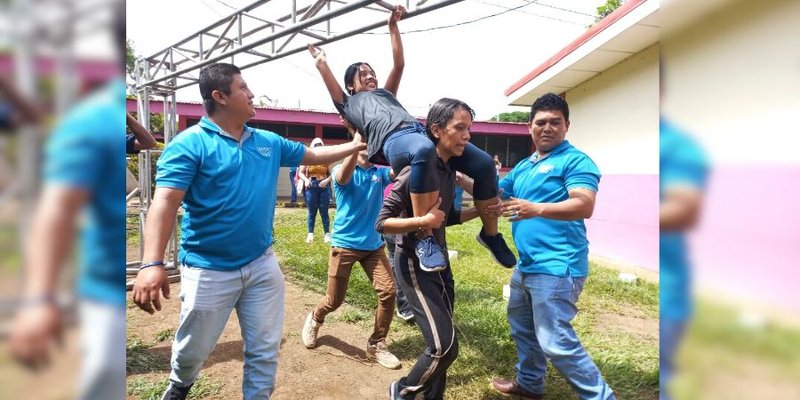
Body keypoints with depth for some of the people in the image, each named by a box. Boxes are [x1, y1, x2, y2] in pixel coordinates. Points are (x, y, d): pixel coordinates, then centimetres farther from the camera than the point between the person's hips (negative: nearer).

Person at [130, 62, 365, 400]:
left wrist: (355, 146, 16)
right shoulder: (189, 143, -13)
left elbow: (313, 155, 19)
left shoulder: (268, 142, 5)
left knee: (265, 350, 14)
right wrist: (152, 263, -32)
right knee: (192, 349, 17)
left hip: (262, 264, 4)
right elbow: (165, 201, -22)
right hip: (209, 269, -4)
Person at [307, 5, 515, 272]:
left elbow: (399, 64, 41)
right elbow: (328, 79, 23)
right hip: (392, 140, -6)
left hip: (421, 131, 6)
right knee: (424, 150, -44)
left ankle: (490, 233, 3)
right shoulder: (349, 103, 31)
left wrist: (393, 26, 45)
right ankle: (424, 238, -40)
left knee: (483, 163, -13)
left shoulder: (385, 93, 43)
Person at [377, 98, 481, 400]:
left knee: (444, 343, 14)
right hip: (414, 262, -8)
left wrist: (480, 210, 4)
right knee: (444, 346, -10)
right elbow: (382, 223, -19)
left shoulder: (449, 170, 4)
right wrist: (424, 220, -30)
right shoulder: (417, 170, -20)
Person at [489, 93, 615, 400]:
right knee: (522, 325, 22)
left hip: (556, 267, -9)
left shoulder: (575, 161, -10)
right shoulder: (523, 167, 16)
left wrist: (536, 209, -37)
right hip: (527, 265, 10)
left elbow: (585, 206, -24)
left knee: (556, 342, -9)